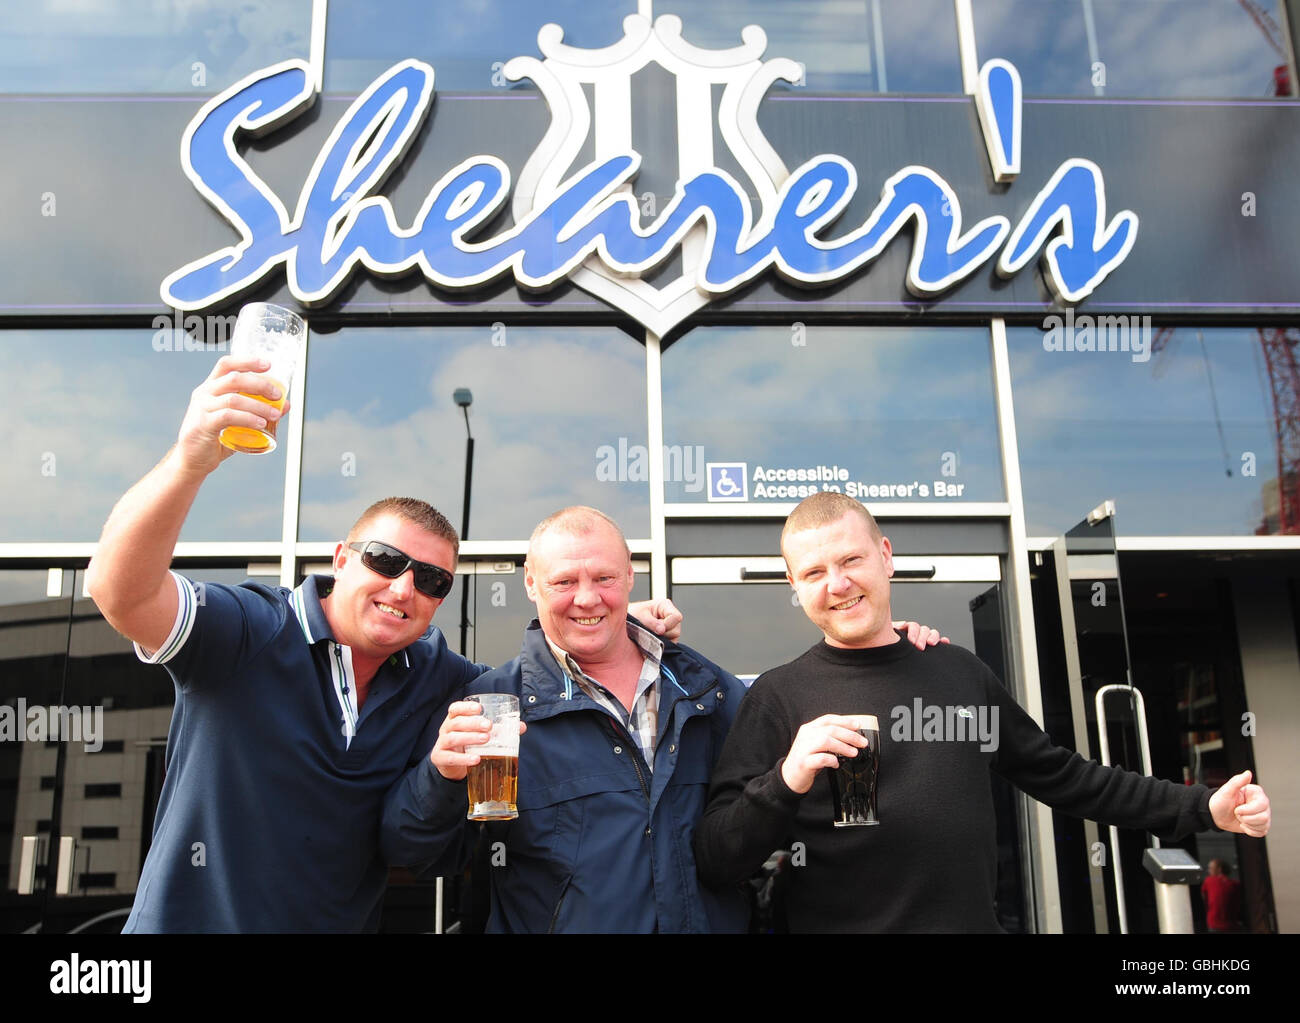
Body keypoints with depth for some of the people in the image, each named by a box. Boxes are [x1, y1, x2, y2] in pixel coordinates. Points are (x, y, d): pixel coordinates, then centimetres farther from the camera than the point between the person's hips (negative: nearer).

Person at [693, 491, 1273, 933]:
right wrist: (786, 782, -27)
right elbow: (714, 865, -11)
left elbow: (1060, 777, 16)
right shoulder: (779, 697, -7)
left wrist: (1202, 808, 12)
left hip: (975, 920, 4)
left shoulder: (960, 672, 6)